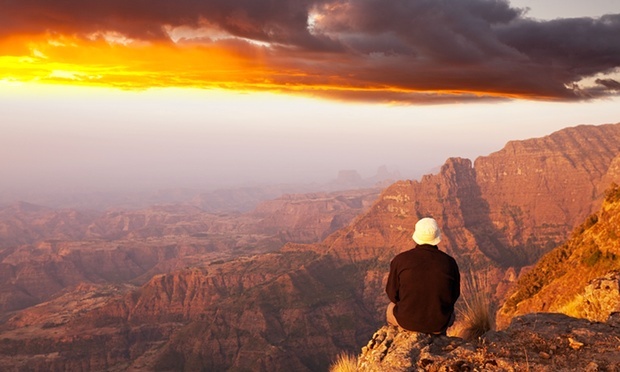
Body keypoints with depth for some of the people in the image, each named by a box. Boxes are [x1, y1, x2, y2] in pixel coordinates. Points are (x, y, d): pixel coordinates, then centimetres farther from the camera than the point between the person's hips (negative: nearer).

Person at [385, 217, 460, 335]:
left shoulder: (400, 260, -13)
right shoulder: (449, 262, -9)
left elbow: (392, 294, -2)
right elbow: (454, 296, 3)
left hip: (407, 320, 0)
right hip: (438, 324, 1)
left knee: (391, 309, 35)